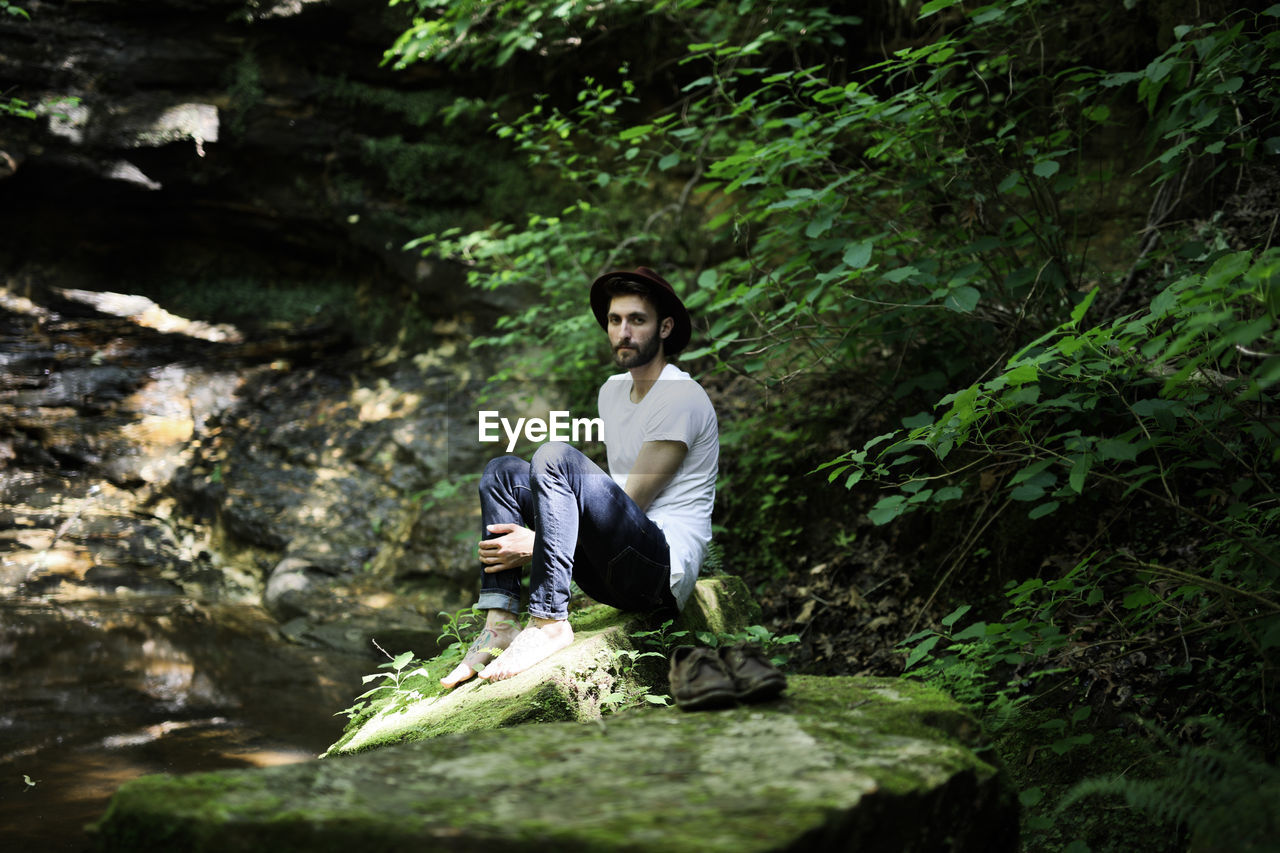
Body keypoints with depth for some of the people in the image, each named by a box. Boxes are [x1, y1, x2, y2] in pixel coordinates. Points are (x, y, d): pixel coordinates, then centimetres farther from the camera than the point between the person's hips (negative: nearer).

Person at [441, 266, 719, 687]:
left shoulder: (681, 397, -10)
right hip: (614, 573, 9)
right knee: (503, 470, 5)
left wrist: (536, 544, -17)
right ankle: (499, 623, -11)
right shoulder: (612, 390, 18)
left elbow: (631, 503, -15)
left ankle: (548, 622, -27)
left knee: (556, 456, -26)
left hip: (667, 567, -9)